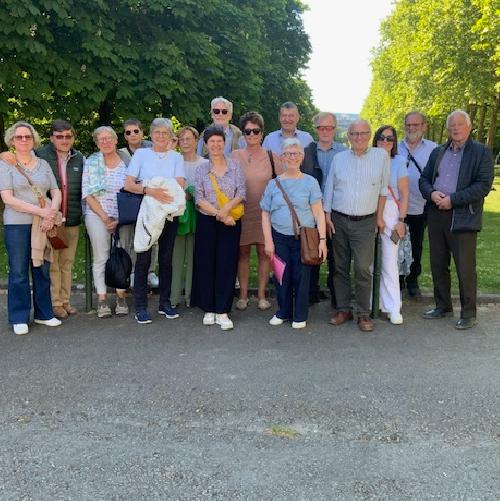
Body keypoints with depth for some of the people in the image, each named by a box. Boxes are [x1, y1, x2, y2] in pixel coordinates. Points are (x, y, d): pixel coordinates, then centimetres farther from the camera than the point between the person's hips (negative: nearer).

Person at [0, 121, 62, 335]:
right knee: (19, 273, 1)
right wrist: (40, 211, -17)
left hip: (44, 225, 4)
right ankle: (19, 319, 12)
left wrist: (52, 212, -11)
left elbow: (56, 192, 10)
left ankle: (44, 314, 21)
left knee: (42, 270, 10)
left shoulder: (43, 164, 13)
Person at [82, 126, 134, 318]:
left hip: (123, 217, 1)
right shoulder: (91, 163, 5)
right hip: (98, 215, -1)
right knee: (101, 258, -3)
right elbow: (87, 194, 0)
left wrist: (118, 220, -6)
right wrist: (105, 217, -8)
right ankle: (102, 300, 4)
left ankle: (121, 297, 11)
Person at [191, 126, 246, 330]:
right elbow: (199, 199, -3)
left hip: (231, 221, -1)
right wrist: (219, 214, -14)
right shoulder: (201, 169, 5)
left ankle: (222, 312, 2)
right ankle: (208, 309, 14)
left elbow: (241, 192, -3)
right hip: (207, 222, 1)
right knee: (206, 264, 2)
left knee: (227, 264, -2)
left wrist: (225, 209, -18)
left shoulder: (235, 165, 4)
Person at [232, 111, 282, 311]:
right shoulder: (235, 156, 2)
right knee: (243, 252, 5)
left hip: (266, 212, 0)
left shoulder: (272, 157, 2)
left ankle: (262, 295, 16)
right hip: (242, 211, 0)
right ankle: (243, 295, 16)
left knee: (264, 252, 4)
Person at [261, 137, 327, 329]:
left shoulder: (310, 182, 2)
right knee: (282, 276, 7)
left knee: (301, 276, 3)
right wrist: (268, 241, 1)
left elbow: (318, 213, -2)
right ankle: (283, 312, 26)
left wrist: (322, 239, -10)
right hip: (279, 237, 2)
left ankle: (300, 316, 18)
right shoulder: (274, 183, 7)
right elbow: (265, 214, 8)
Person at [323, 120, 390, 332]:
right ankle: (343, 309, 17)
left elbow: (383, 189, 6)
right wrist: (327, 215, 3)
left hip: (365, 222, -2)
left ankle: (363, 313, 3)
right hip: (338, 219, 2)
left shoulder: (381, 156, 2)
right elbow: (329, 188, 10)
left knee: (363, 269, -7)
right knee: (340, 267, 7)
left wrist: (380, 216, 8)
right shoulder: (338, 158, 7)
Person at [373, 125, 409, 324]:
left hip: (390, 215, -1)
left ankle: (393, 308, 5)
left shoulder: (399, 161, 3)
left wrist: (401, 220, -4)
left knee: (390, 263, -2)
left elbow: (404, 193, 3)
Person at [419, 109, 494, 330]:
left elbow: (484, 186, -11)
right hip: (436, 216, 5)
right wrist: (431, 193, -7)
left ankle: (468, 313, 13)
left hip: (463, 218, -5)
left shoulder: (481, 152, -2)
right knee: (438, 265, 13)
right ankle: (442, 306, 29)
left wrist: (453, 199, -17)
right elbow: (424, 179, 15)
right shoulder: (438, 152, 15)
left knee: (465, 268, 0)